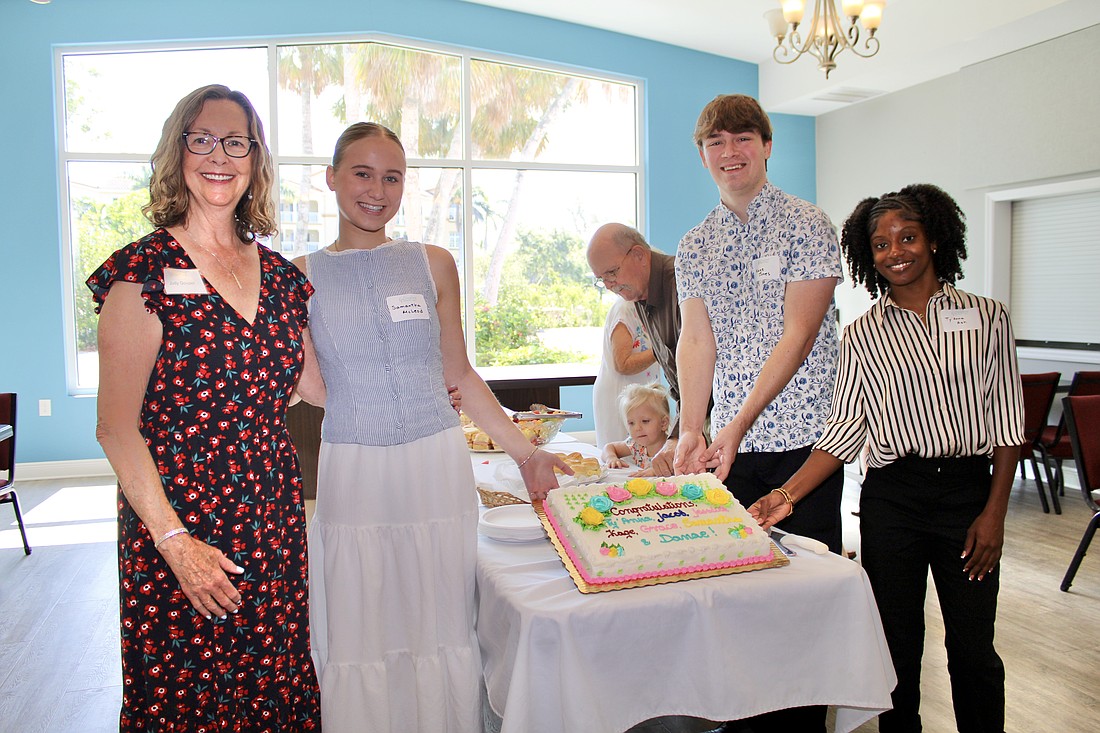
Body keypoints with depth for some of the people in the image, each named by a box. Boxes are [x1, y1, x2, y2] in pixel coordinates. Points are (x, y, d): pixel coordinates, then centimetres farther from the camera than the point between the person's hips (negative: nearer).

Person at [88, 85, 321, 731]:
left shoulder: (278, 273, 8)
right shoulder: (145, 271, -8)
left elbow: (315, 382, 19)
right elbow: (117, 428, -10)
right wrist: (172, 538, -15)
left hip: (273, 521, 5)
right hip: (178, 524, -4)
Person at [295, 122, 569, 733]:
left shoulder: (433, 265, 6)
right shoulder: (302, 276, 4)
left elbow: (459, 374, 10)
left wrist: (524, 451, 5)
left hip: (437, 467, 1)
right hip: (350, 473, 0)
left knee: (442, 631, 8)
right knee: (360, 638, 6)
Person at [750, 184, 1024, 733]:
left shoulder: (986, 317, 4)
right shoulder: (862, 336, 3)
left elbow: (1006, 421, 4)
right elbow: (845, 429, 0)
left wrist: (994, 512, -2)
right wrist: (788, 494, -11)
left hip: (969, 492, 0)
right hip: (890, 500, 0)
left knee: (973, 647, 7)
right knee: (898, 643, 9)